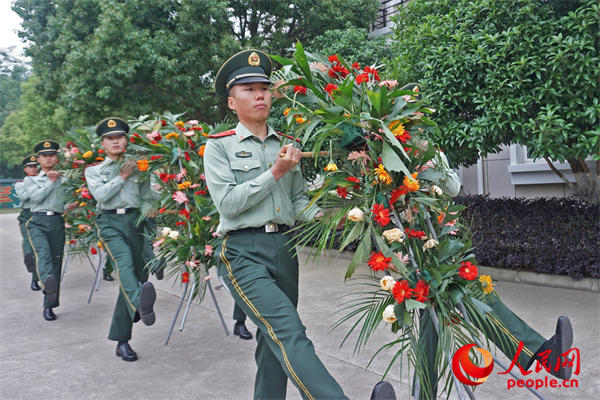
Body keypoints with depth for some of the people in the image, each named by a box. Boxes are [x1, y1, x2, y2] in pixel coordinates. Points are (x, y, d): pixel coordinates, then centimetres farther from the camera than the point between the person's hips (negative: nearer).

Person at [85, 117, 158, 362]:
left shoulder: (138, 167, 16)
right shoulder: (93, 171, 16)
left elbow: (148, 199, 15)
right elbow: (100, 195, -3)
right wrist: (122, 177, -3)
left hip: (135, 220, 2)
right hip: (109, 222, -2)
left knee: (136, 272, -3)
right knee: (124, 261, -31)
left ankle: (122, 340, 6)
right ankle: (141, 305, -60)